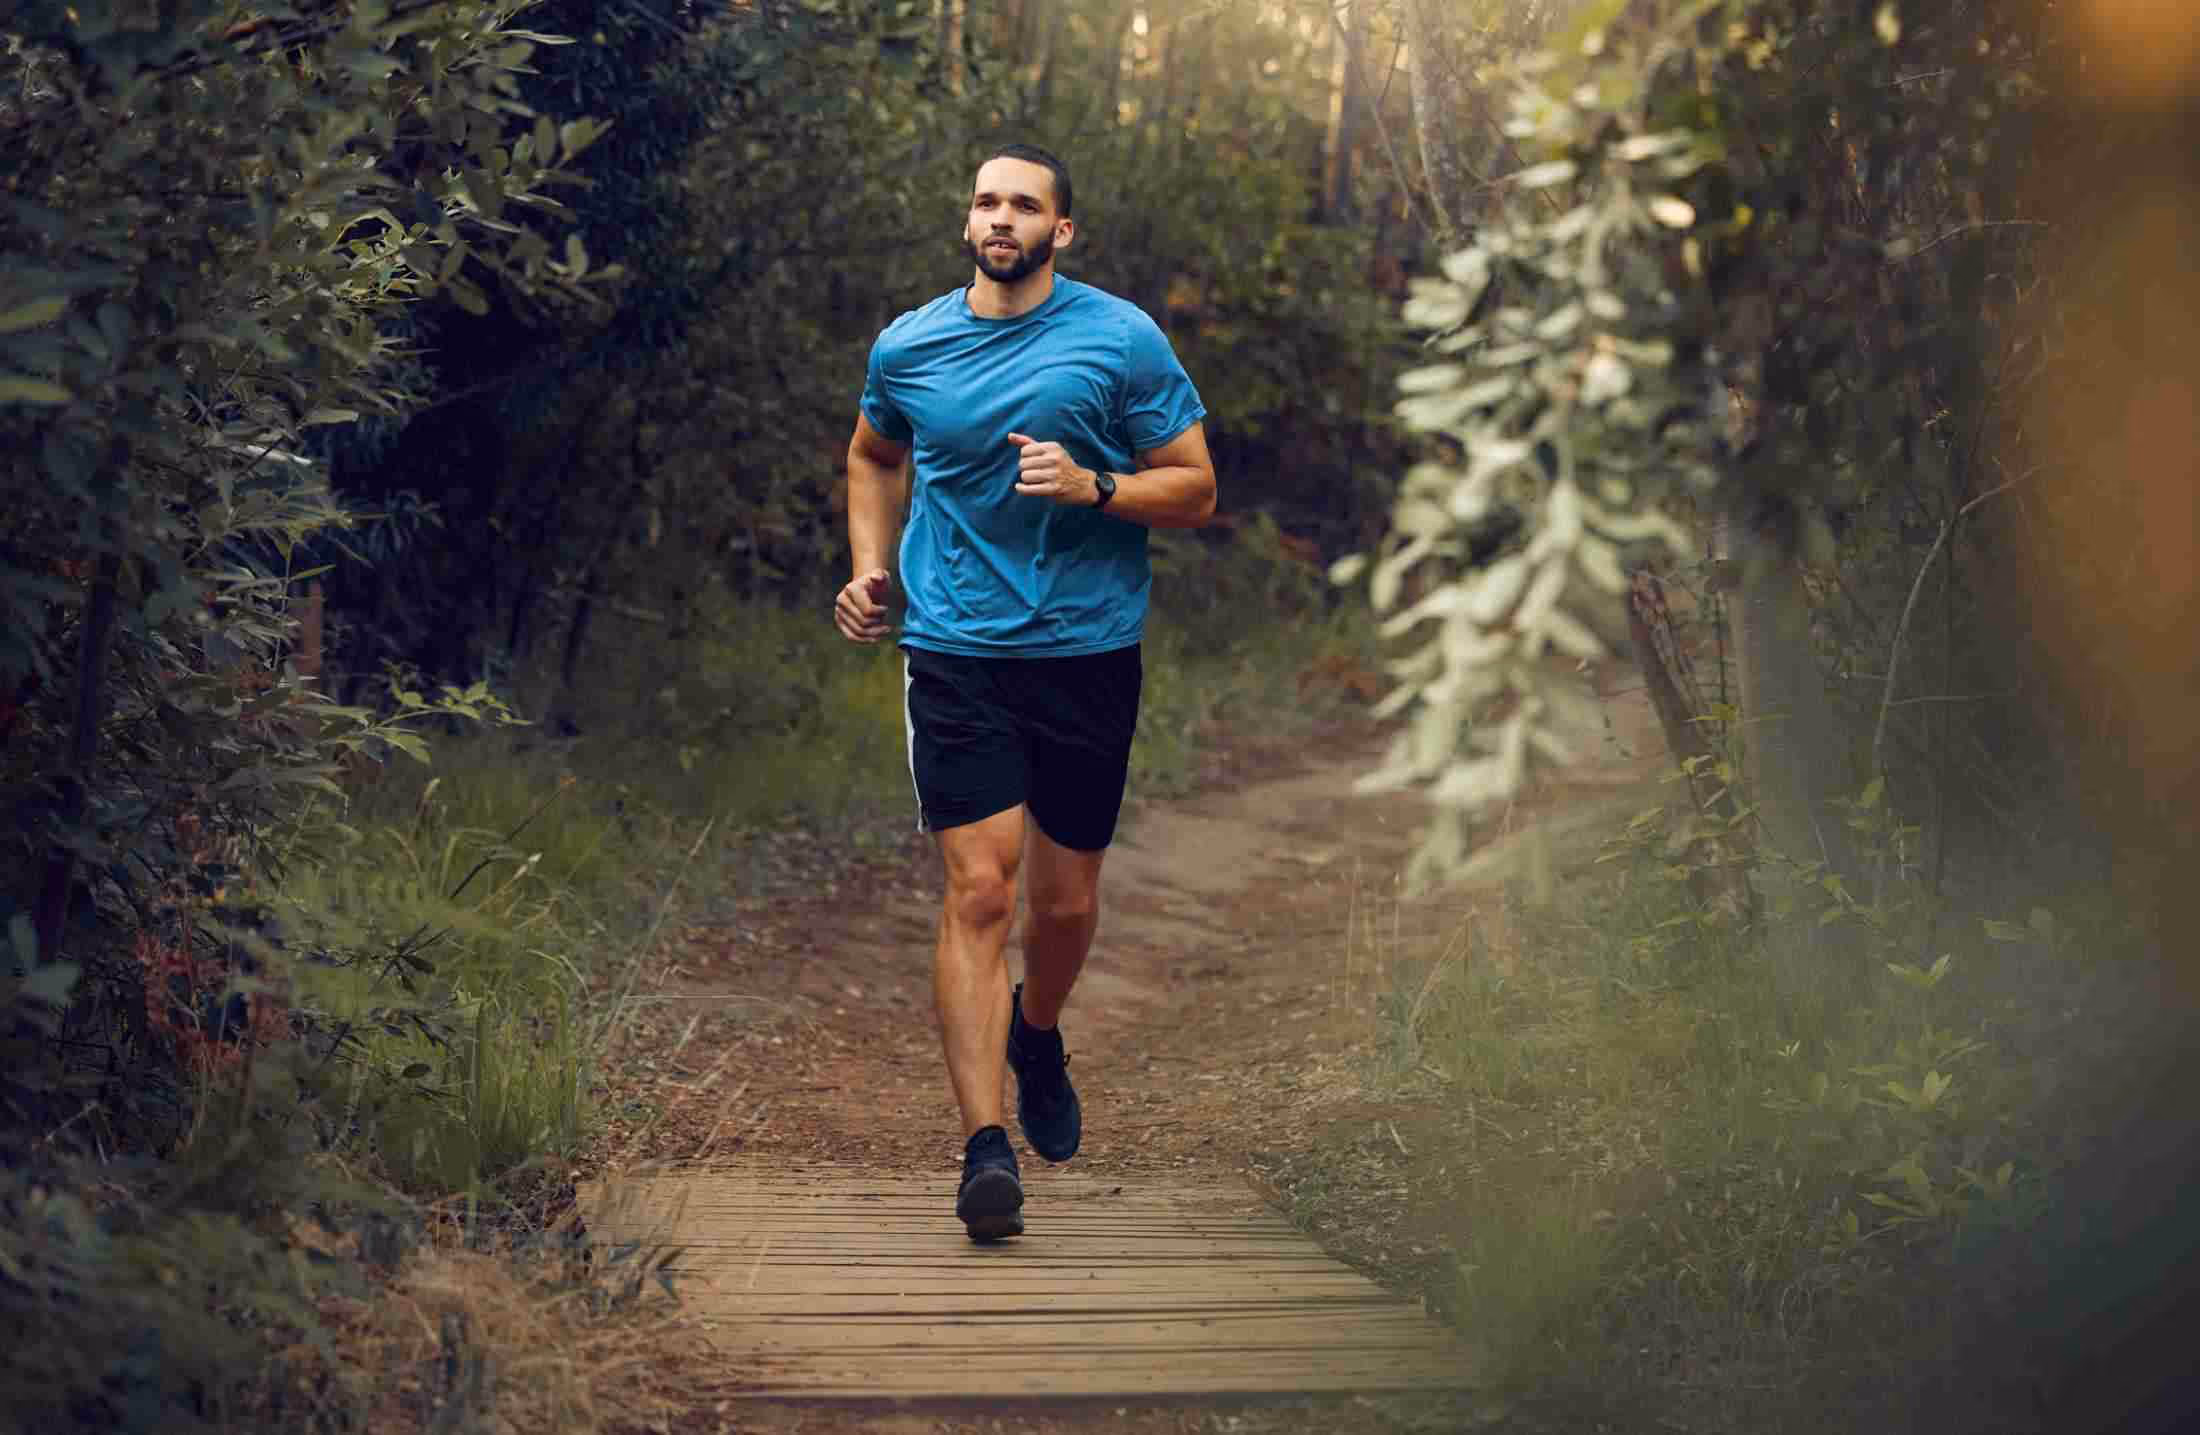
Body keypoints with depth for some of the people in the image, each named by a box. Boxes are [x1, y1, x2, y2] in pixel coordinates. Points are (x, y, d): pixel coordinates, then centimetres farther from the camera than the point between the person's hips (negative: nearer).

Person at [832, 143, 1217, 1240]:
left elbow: (1195, 490, -1)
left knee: (1065, 900, 10)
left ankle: (1036, 1034, 43)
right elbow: (872, 455, 26)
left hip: (1089, 652, 0)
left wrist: (1091, 487, -18)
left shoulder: (1123, 341, -2)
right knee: (978, 891, -12)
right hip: (956, 654, 0)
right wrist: (870, 567, 12)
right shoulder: (907, 346, 6)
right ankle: (985, 1143, -12)